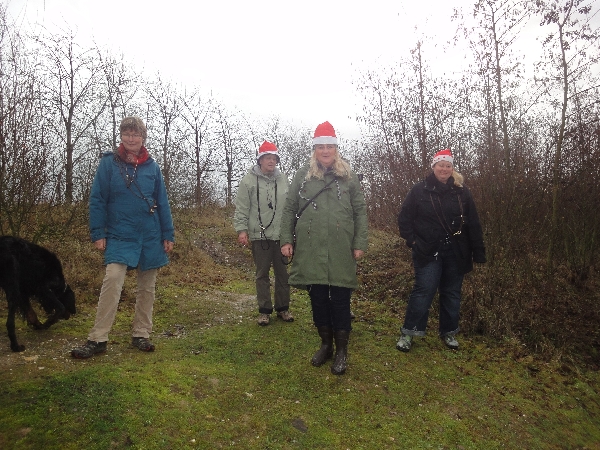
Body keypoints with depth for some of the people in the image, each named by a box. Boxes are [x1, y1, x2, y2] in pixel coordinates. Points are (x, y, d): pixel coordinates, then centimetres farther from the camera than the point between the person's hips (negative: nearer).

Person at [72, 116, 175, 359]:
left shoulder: (152, 166, 5)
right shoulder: (109, 163, -1)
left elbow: (162, 202, 6)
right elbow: (97, 200, -1)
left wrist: (168, 235, 3)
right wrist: (98, 233, -7)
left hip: (150, 236, 3)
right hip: (119, 235, -2)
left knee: (147, 286, 8)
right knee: (112, 279, -16)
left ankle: (141, 334, 21)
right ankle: (97, 338, -6)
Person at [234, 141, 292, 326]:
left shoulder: (283, 179, 7)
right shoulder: (249, 180, -2)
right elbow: (241, 208, -3)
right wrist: (241, 229, -11)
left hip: (281, 234, 3)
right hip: (260, 235, -3)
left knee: (283, 273, 10)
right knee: (262, 274, 7)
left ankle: (283, 307, 24)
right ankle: (264, 310, 18)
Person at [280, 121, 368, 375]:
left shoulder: (348, 177, 6)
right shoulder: (302, 176, 7)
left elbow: (360, 212, 4)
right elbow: (290, 210, 8)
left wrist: (360, 243, -3)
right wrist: (286, 240, 1)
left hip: (340, 250, -1)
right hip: (310, 249, 1)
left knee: (340, 299, 4)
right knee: (318, 298, 11)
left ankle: (342, 350, 20)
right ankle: (326, 344, 29)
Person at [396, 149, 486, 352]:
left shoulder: (461, 192, 4)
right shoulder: (419, 190, -2)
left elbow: (473, 224, 5)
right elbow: (404, 218, 2)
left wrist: (478, 251, 2)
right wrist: (412, 240, -6)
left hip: (456, 252, 3)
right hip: (428, 252, -3)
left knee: (452, 293, 11)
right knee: (424, 290, -6)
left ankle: (449, 332, 27)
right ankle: (408, 332, 5)